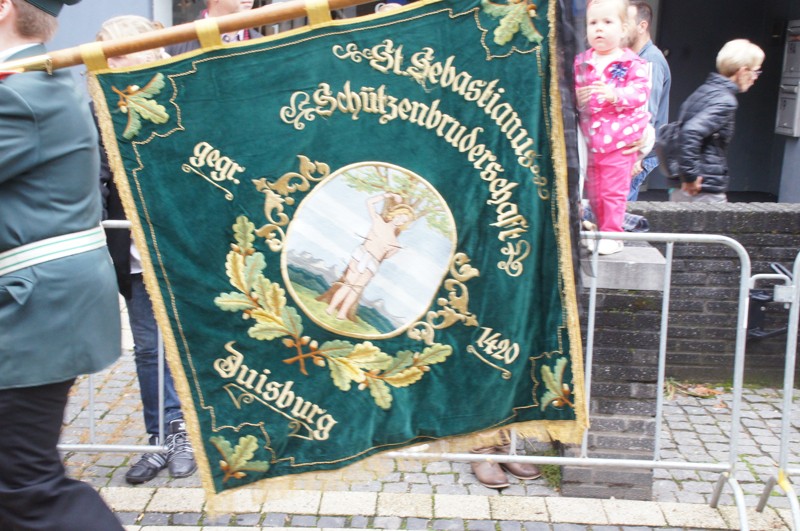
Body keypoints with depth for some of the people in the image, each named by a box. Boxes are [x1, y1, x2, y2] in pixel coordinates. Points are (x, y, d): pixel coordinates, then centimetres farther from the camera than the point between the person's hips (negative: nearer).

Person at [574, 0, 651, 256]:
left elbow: (640, 93, -15)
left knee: (614, 191, 1)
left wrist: (615, 95, -30)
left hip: (620, 140, -4)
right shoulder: (581, 63, 6)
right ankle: (600, 230, 28)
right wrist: (576, 96, -16)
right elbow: (570, 90, 7)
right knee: (593, 191, 14)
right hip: (590, 139, 5)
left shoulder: (633, 63, -6)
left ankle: (611, 234, 12)